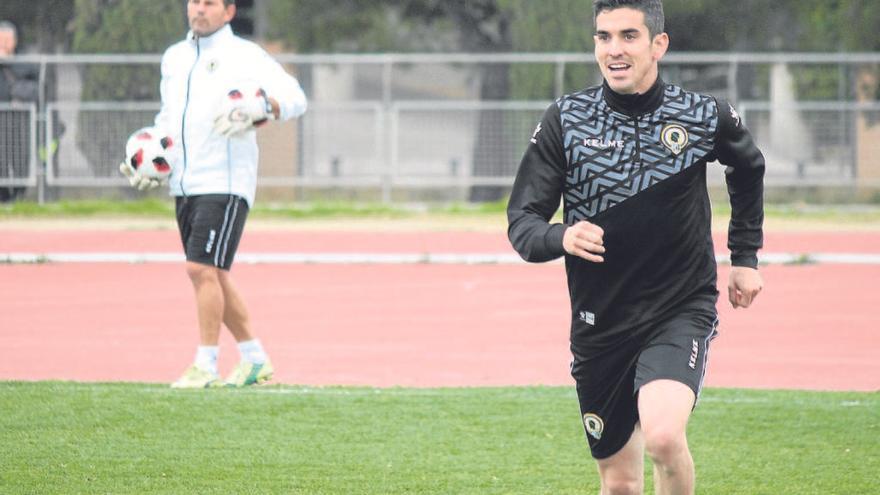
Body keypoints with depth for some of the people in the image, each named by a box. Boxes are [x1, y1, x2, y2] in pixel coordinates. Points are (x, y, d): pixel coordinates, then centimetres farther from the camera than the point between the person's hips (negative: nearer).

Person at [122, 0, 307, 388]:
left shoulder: (243, 56, -5)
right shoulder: (174, 58, 16)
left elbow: (295, 98, -12)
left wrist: (260, 107, -30)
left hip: (224, 182, -7)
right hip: (184, 183, 7)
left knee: (203, 269, -15)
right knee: (212, 274, 10)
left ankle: (205, 365, -10)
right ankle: (255, 359, 21)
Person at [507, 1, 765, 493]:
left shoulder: (705, 116, -4)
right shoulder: (565, 120, -4)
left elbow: (749, 167, 20)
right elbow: (522, 221, -5)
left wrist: (746, 257, 19)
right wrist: (560, 238, -27)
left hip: (683, 310, -2)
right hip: (600, 321, 2)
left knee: (663, 436, -29)